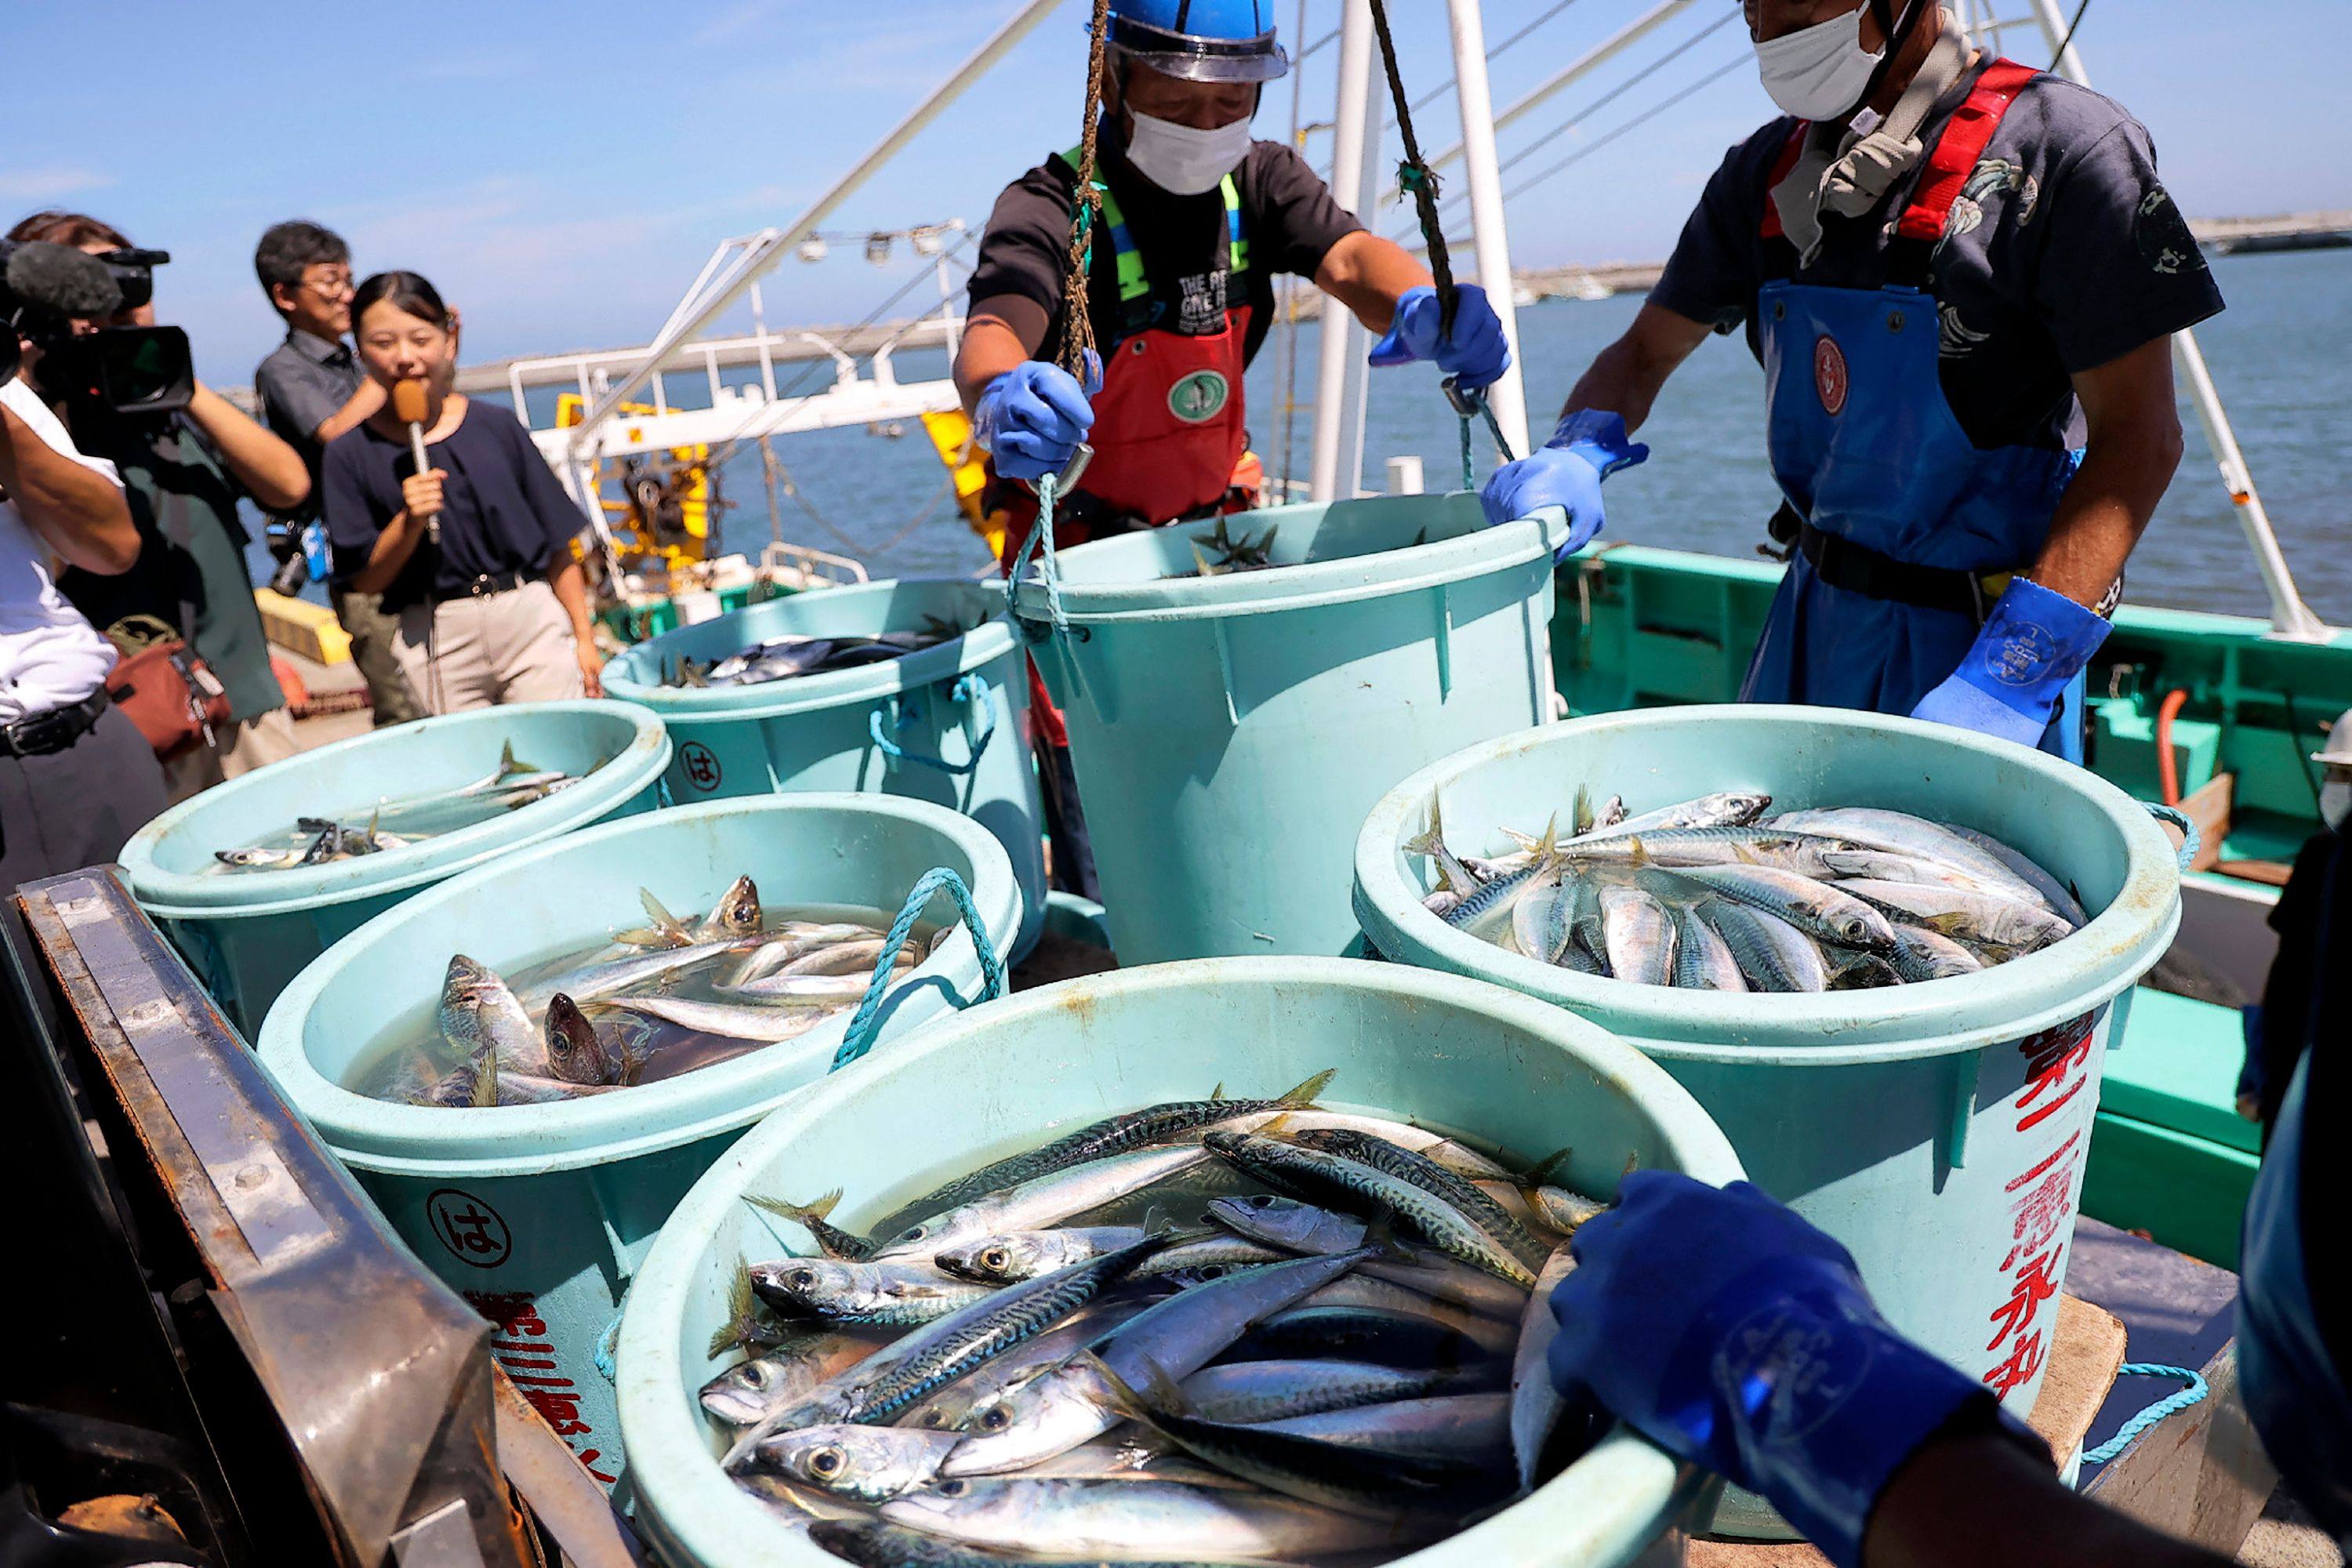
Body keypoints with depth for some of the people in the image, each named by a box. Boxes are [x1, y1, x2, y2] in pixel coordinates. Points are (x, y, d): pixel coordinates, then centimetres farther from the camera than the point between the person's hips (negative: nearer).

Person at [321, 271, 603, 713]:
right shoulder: (349, 454, 3)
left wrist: (583, 638, 4)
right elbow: (365, 581, 1)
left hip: (530, 617, 0)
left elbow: (558, 547, 6)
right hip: (436, 640, 0)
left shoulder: (497, 427, 4)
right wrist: (410, 521, -15)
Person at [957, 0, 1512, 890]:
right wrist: (1003, 394, -64)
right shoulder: (1050, 209, -19)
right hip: (1083, 546, -4)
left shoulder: (1258, 180, -4)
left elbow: (1347, 257, -22)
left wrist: (1424, 308, -46)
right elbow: (993, 330, -39)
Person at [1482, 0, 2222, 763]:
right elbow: (1643, 353, 10)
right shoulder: (1766, 171, 3)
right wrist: (1575, 456, -14)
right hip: (1813, 610, 6)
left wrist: (2007, 677, -28)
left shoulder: (2058, 144, -15)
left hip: (1982, 633, -6)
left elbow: (2138, 438, -18)